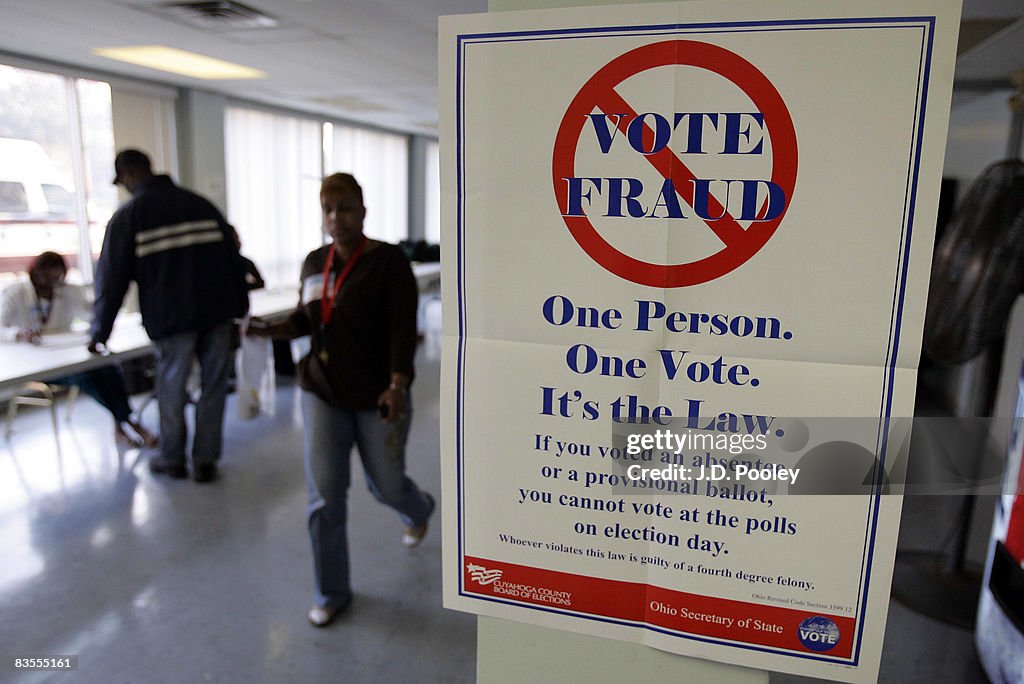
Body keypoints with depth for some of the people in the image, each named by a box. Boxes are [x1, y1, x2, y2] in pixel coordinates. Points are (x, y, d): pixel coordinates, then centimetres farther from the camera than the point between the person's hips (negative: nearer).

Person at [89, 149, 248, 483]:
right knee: (213, 386, 9)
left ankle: (172, 459, 25)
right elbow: (232, 258, 8)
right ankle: (205, 460, 14)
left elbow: (111, 277, 1)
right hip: (218, 312, 3)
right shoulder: (201, 204, 10)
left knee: (171, 390, 12)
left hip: (171, 318, -3)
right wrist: (240, 306, 13)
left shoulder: (127, 214, 0)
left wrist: (99, 333, 9)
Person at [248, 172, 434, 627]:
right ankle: (331, 594, 20)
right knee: (324, 496, 0)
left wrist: (398, 386, -29)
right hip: (323, 394, 4)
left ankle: (420, 509, 52)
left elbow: (403, 329, -18)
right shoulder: (314, 262, 5)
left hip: (377, 399, -3)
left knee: (385, 485, 13)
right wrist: (268, 330, -4)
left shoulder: (387, 261, -11)